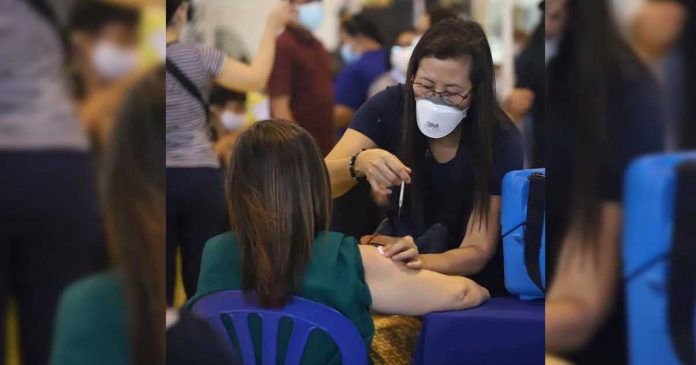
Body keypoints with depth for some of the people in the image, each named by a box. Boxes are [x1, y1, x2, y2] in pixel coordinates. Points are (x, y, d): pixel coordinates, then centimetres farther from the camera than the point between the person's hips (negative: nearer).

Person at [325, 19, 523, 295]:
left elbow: (478, 251, -22)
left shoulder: (501, 141, -19)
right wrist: (359, 163, -42)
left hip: (468, 277, -1)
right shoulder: (389, 107, -14)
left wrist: (422, 262, -43)